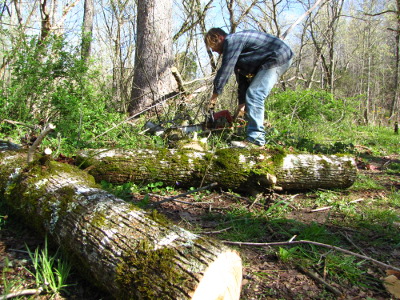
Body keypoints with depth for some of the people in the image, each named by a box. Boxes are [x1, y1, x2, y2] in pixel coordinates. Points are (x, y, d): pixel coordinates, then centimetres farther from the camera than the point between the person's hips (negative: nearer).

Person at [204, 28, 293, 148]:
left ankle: (255, 138, -23)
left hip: (278, 57, -11)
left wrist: (214, 96, -12)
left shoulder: (231, 40, -13)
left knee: (254, 95, -20)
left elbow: (225, 70, -19)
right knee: (251, 96, 11)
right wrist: (241, 103, 15)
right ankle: (254, 134, 12)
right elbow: (241, 77, 18)